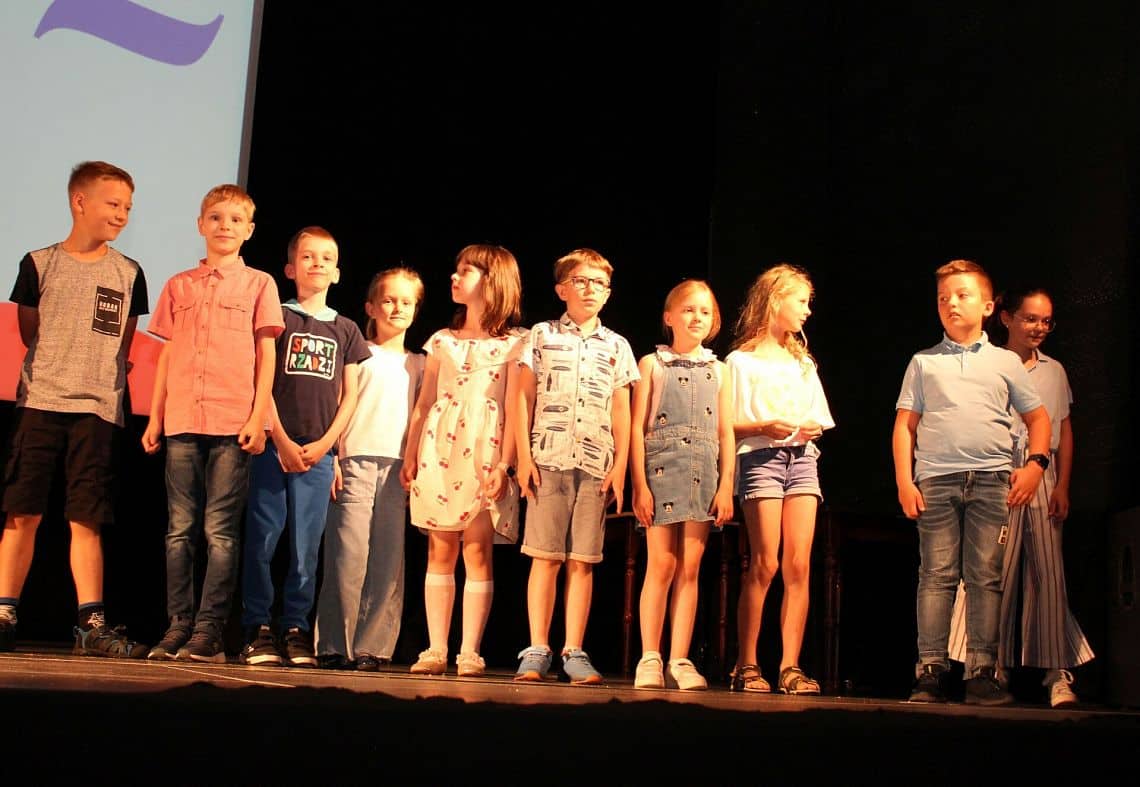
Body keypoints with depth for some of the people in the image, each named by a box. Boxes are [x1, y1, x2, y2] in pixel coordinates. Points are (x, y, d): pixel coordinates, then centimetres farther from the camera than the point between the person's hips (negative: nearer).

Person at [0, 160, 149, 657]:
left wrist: (103, 374, 4)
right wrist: (75, 366, 9)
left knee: (86, 521, 1)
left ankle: (91, 624, 1)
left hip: (99, 410, 1)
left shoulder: (128, 274, 10)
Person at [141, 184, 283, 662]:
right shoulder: (179, 286, 15)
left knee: (220, 533, -4)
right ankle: (179, 627, 9)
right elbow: (167, 354, 15)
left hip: (233, 424, -3)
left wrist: (258, 417, -5)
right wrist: (154, 417, 10)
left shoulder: (259, 284, 7)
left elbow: (266, 354, 4)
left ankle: (209, 633, -1)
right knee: (180, 530, 4)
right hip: (182, 422, 3)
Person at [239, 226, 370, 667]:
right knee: (262, 540, -3)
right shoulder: (277, 317, 6)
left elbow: (349, 395, 11)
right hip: (274, 446, -2)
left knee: (306, 546, 2)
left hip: (319, 452, 2)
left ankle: (295, 629, 10)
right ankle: (258, 628, 5)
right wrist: (281, 441, -8)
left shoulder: (345, 330, 14)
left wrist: (325, 444, -3)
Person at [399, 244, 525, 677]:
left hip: (485, 451, -4)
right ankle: (436, 649, 7)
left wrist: (504, 464, -11)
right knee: (440, 550, 3)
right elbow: (424, 404, 15)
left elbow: (513, 407, -3)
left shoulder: (513, 343, 3)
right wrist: (410, 457, 9)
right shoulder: (442, 340, 15)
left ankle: (469, 652, 0)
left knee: (477, 549, -5)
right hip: (439, 448, 4)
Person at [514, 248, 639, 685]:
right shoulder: (541, 337, 9)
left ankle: (574, 652, 6)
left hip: (596, 465, 1)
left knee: (582, 561, 1)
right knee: (545, 556, -2)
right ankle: (537, 650, 3)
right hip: (549, 459, -1)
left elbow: (621, 413, 12)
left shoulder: (617, 347, 14)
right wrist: (524, 456, -2)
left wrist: (620, 467, 3)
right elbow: (524, 400, 6)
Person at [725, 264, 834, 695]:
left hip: (802, 458, 5)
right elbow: (726, 424, -2)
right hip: (760, 457, -5)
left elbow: (818, 422, 21)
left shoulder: (803, 363, 23)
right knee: (765, 565, -10)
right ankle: (745, 665, -2)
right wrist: (765, 426, -16)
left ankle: (790, 666, -2)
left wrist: (811, 430, -1)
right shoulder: (742, 360, 5)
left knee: (799, 566, -4)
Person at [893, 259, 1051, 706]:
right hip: (936, 479, 0)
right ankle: (930, 672, -2)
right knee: (936, 576, -3)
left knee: (986, 578, -2)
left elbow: (1038, 418, 16)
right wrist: (904, 480, -1)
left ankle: (983, 673, 2)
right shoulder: (923, 362, 15)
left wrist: (1035, 464, 0)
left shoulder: (1006, 362, 15)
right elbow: (905, 425, 10)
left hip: (992, 480, 0)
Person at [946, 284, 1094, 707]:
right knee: (996, 572, -6)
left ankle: (1058, 675, 1)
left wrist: (1062, 486, 6)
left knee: (1050, 574, -2)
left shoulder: (1054, 371, 16)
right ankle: (992, 668, 1)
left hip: (1043, 480, 4)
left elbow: (1064, 431, 16)